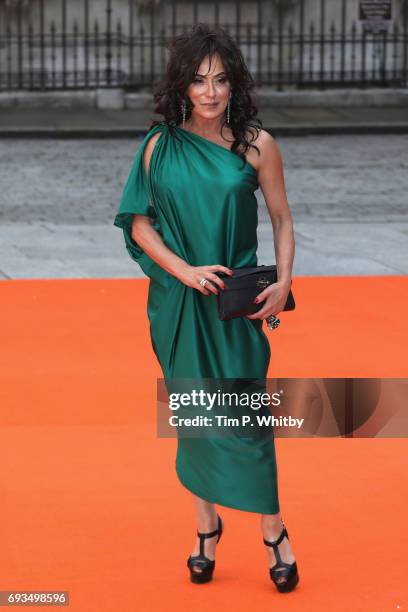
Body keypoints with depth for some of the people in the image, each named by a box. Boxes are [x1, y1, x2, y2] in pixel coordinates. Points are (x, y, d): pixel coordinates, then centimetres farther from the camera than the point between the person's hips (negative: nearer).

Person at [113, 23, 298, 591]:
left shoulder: (256, 144, -3)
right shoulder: (160, 145, -2)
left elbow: (282, 219, 4)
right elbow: (138, 222, 1)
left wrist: (283, 280, -9)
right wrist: (184, 271, -11)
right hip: (179, 302, 1)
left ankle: (274, 532, 9)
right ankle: (207, 527, 22)